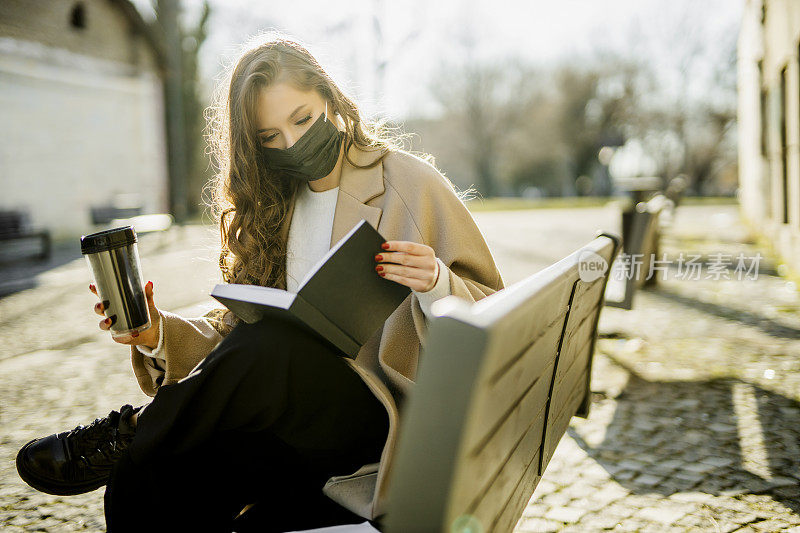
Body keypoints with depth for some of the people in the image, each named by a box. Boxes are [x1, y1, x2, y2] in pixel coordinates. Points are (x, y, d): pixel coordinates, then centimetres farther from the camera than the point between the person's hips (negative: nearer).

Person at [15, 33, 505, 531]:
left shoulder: (410, 183, -2)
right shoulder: (273, 209, 12)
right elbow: (239, 327, 9)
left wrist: (434, 285, -22)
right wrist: (158, 333, -8)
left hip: (385, 419, -4)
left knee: (268, 347, -33)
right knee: (160, 467, -25)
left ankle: (134, 433, -14)